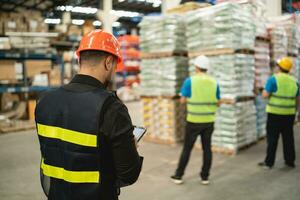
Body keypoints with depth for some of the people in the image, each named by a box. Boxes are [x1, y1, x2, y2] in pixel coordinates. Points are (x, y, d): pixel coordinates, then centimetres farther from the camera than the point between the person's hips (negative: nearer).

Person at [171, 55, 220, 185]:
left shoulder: (190, 81, -10)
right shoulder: (214, 82, 1)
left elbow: (183, 100, -5)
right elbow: (218, 103, 6)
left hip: (194, 121, -3)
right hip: (209, 121, 3)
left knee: (187, 148, 7)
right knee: (207, 148, 11)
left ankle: (178, 176, 15)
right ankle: (205, 177, 18)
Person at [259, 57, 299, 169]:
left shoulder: (273, 79, -11)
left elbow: (265, 95, -16)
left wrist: (264, 90, 5)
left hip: (275, 114, -4)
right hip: (289, 114, 5)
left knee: (272, 139, 2)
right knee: (288, 138, 14)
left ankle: (269, 162, 8)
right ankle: (290, 161, 23)